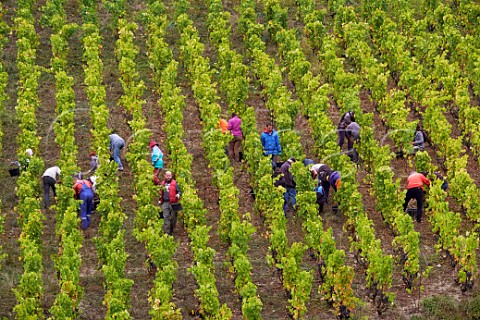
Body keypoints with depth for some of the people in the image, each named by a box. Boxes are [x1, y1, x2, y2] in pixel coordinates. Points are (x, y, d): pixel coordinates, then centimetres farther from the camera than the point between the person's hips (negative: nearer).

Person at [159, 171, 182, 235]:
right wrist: (160, 200, 21)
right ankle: (166, 232, -9)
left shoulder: (174, 183, 4)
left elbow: (179, 191, 3)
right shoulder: (163, 183, 16)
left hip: (173, 203, -2)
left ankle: (171, 231, 19)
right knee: (166, 217, -6)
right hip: (165, 203, 2)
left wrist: (178, 194, -18)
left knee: (173, 217, 3)